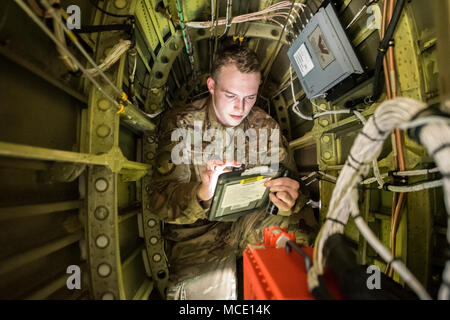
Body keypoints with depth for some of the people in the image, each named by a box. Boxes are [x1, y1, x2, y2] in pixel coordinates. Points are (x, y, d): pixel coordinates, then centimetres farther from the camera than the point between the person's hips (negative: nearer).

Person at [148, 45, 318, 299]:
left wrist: (289, 199, -27)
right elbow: (161, 200, -16)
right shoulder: (181, 124, -8)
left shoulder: (266, 125, 2)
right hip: (198, 231, -3)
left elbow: (287, 180, -1)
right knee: (210, 287, -28)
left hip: (253, 220, 4)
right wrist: (201, 195, -39)